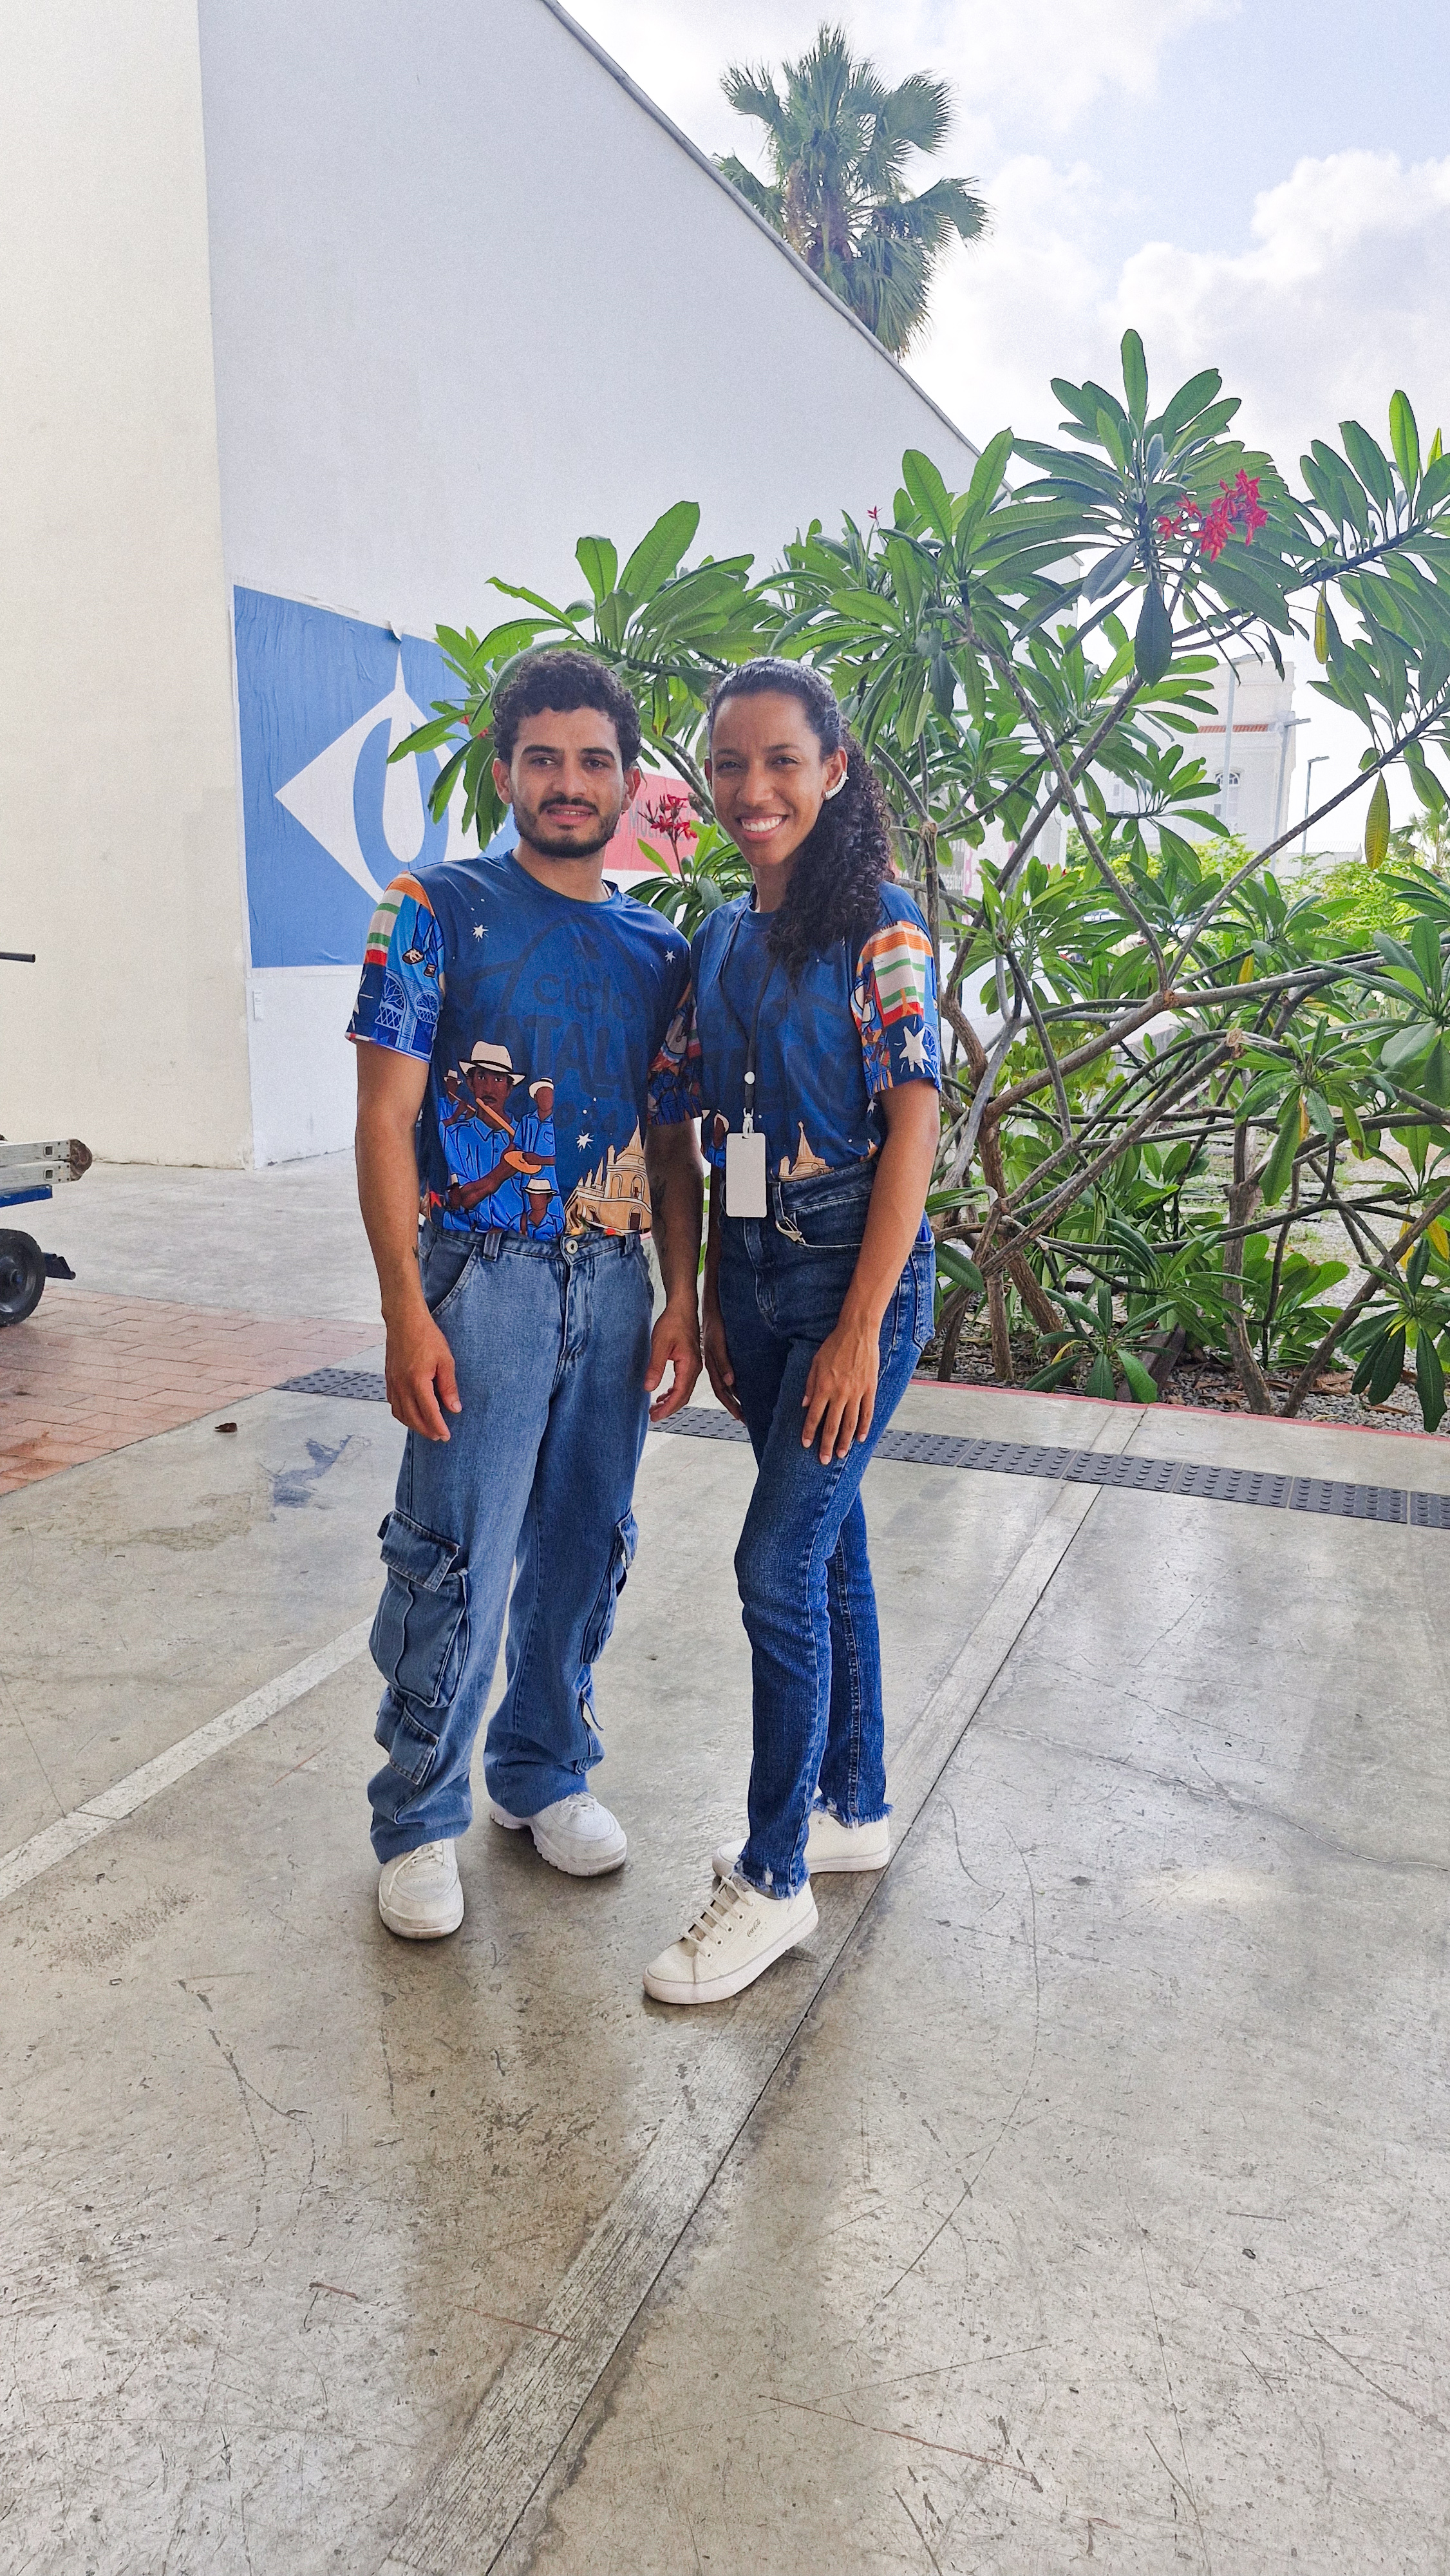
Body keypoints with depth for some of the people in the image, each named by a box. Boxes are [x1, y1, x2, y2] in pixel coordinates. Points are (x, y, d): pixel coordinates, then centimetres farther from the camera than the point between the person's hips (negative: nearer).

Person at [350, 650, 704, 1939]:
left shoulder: (659, 948, 11)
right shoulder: (437, 912, -3)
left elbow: (671, 1143, 13)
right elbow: (387, 1121, -8)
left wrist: (682, 1299, 5)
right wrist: (407, 1314, -15)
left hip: (616, 1282, 5)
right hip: (484, 1276, -4)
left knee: (585, 1546, 13)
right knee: (458, 1561, -2)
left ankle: (544, 1771, 33)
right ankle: (420, 1818, 18)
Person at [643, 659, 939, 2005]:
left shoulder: (881, 929, -9)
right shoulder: (720, 938, 10)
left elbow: (913, 1128, -14)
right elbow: (720, 1134, 13)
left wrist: (860, 1327, -18)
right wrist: (717, 1300, 11)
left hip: (855, 1276, -7)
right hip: (756, 1275, 7)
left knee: (780, 1561, -6)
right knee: (825, 1541, 16)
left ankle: (773, 1879, 9)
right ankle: (853, 1805, 32)